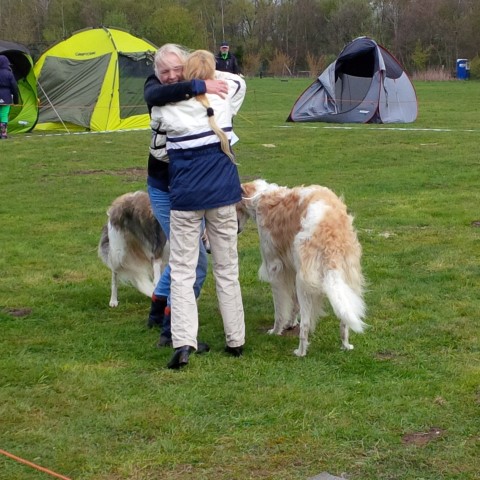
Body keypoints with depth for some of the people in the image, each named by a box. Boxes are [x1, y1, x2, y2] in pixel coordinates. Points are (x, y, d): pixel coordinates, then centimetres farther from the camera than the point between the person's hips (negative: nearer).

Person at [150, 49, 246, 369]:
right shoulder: (224, 102, -1)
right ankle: (236, 340, 18)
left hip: (186, 197, -2)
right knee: (227, 268, 12)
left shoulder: (169, 111, -10)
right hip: (223, 193, 3)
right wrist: (211, 77, 18)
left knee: (182, 270, 2)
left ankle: (183, 341, -12)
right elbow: (239, 82, 19)